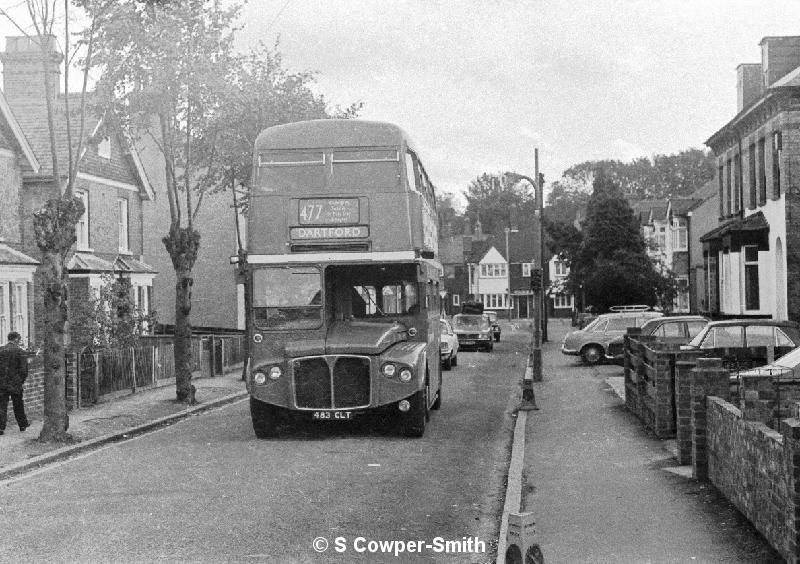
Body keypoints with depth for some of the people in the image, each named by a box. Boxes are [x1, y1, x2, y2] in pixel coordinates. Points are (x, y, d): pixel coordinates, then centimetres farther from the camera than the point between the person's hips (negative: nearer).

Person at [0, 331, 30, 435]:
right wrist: (21, 381, 5)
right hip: (15, 383, -2)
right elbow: (24, 370, -9)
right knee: (18, 405, 13)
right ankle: (23, 424, 26)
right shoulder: (20, 352, -7)